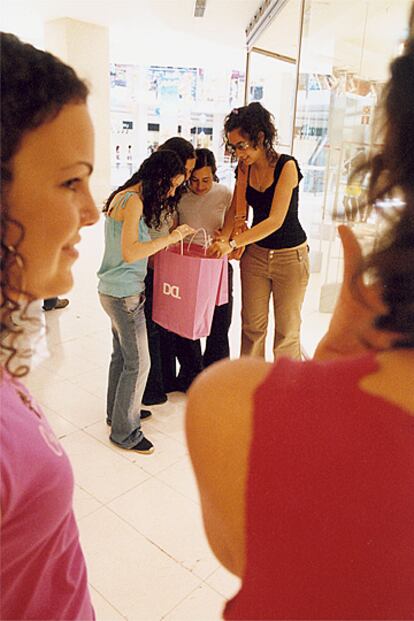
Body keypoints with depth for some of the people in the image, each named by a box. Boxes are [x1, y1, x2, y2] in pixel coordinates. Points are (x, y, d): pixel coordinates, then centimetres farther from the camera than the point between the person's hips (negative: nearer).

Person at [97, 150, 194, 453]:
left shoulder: (123, 196, 12)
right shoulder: (134, 201, -18)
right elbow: (129, 253, -27)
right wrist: (171, 237, -23)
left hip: (112, 290, 10)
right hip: (124, 293, -10)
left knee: (121, 354, 20)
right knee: (138, 363, 0)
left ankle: (118, 411, 36)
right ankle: (124, 431, 13)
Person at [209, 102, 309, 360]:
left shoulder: (286, 166, -18)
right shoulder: (245, 168, -1)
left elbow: (276, 220, -27)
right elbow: (235, 209, 1)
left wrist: (233, 243, -34)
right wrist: (223, 238, -19)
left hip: (290, 256, -5)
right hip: (255, 254, 5)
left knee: (287, 331, 5)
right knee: (252, 326, 9)